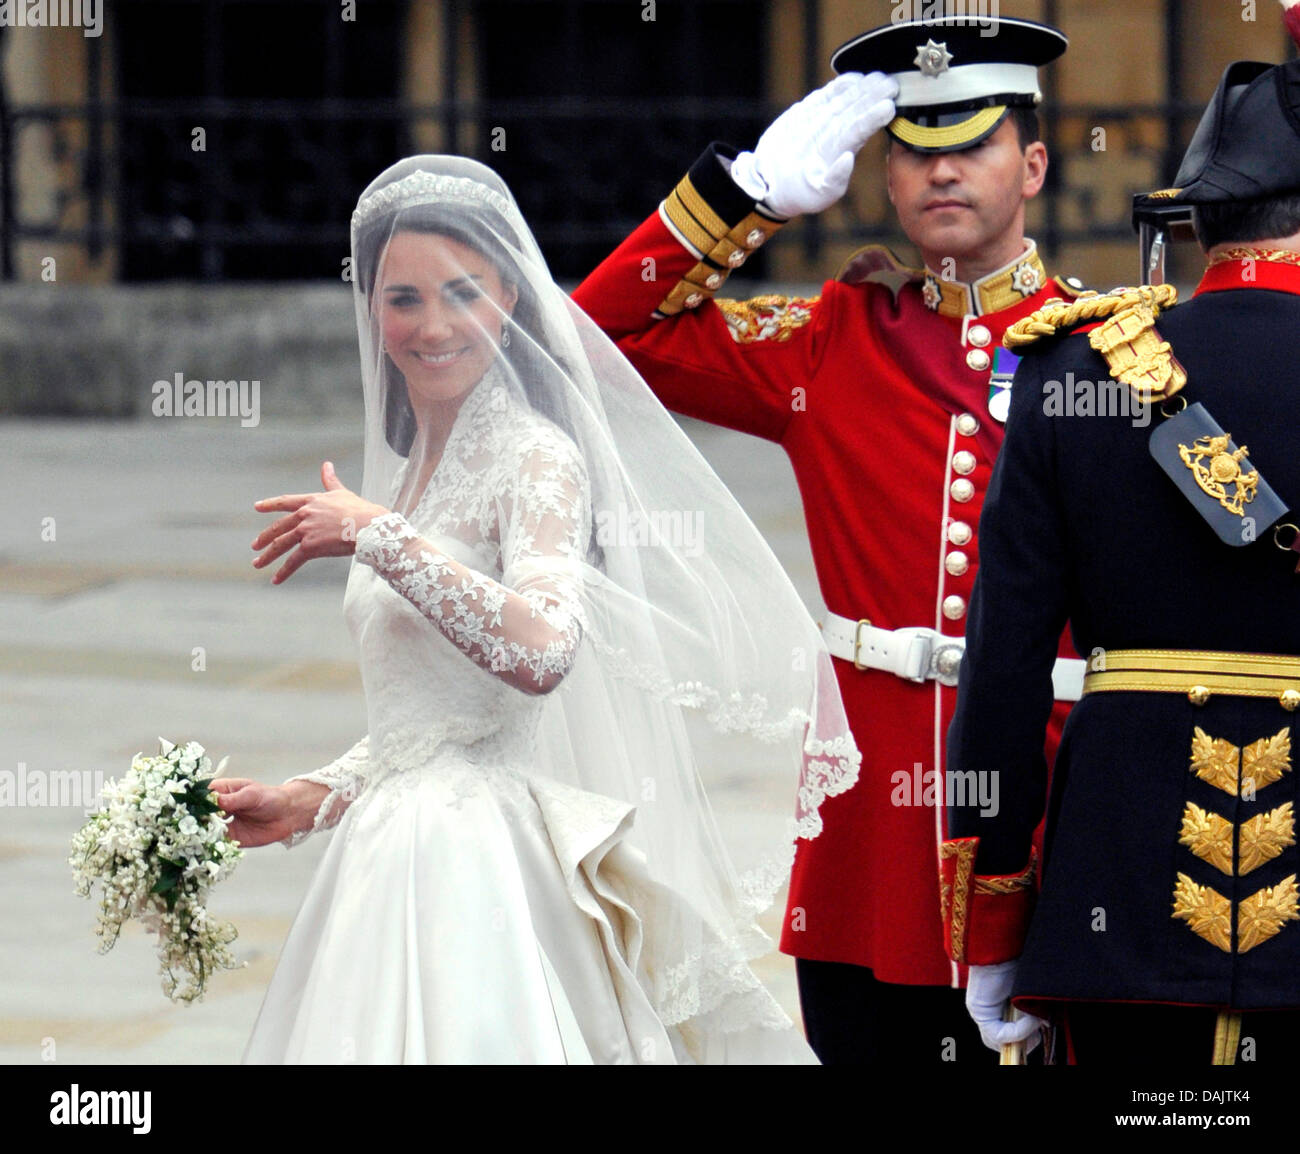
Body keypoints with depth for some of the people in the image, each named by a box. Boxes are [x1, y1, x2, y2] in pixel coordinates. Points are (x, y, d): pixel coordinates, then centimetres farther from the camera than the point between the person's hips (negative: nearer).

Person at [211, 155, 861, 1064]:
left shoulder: (538, 459, -10)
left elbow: (540, 651, -28)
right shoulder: (412, 469, 15)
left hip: (481, 871, -8)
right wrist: (308, 802, 12)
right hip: (396, 858, 8)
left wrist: (375, 536, -20)